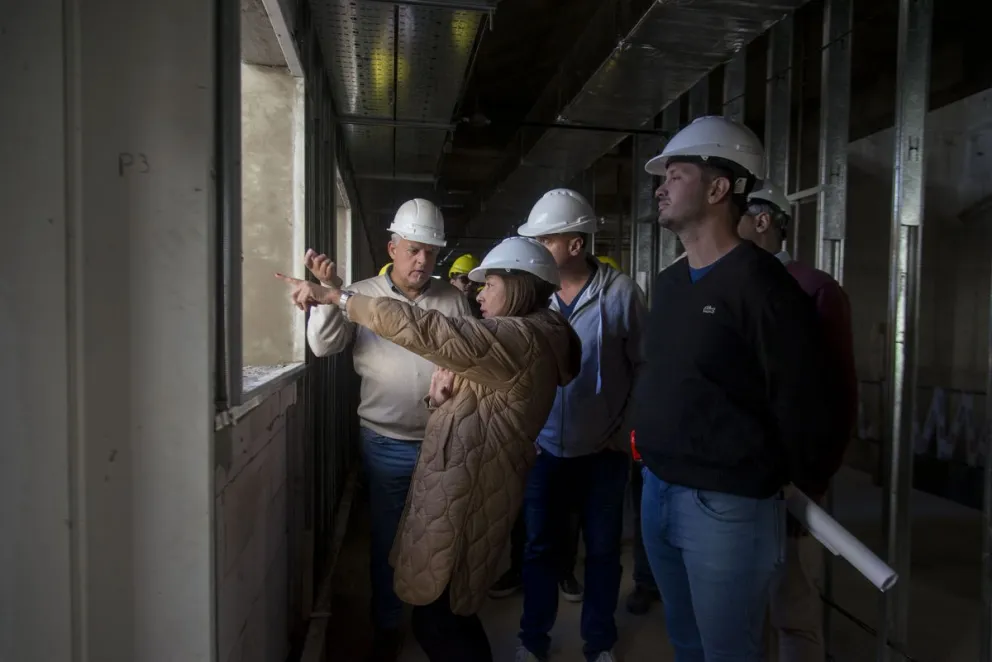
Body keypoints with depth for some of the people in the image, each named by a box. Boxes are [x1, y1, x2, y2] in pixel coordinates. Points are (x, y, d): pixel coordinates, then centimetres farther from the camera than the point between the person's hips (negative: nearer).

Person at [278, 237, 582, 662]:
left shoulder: (520, 338, -19)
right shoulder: (522, 340, 16)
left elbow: (422, 329, -24)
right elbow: (467, 401, 18)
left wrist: (333, 296, -19)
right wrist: (441, 389, -6)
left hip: (466, 494, -10)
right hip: (460, 486, 10)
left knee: (437, 620, 1)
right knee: (446, 612, 18)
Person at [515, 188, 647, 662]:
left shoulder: (621, 293, -13)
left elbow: (644, 367, -7)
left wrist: (628, 430, -7)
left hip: (603, 450, -1)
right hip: (544, 447, 2)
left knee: (602, 549, 15)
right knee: (539, 546, 14)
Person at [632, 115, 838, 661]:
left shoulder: (760, 282, -16)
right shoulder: (667, 283, 10)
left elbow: (800, 396, -16)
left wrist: (805, 485, -5)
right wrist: (648, 440, 15)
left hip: (727, 505, -8)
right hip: (656, 490, 8)